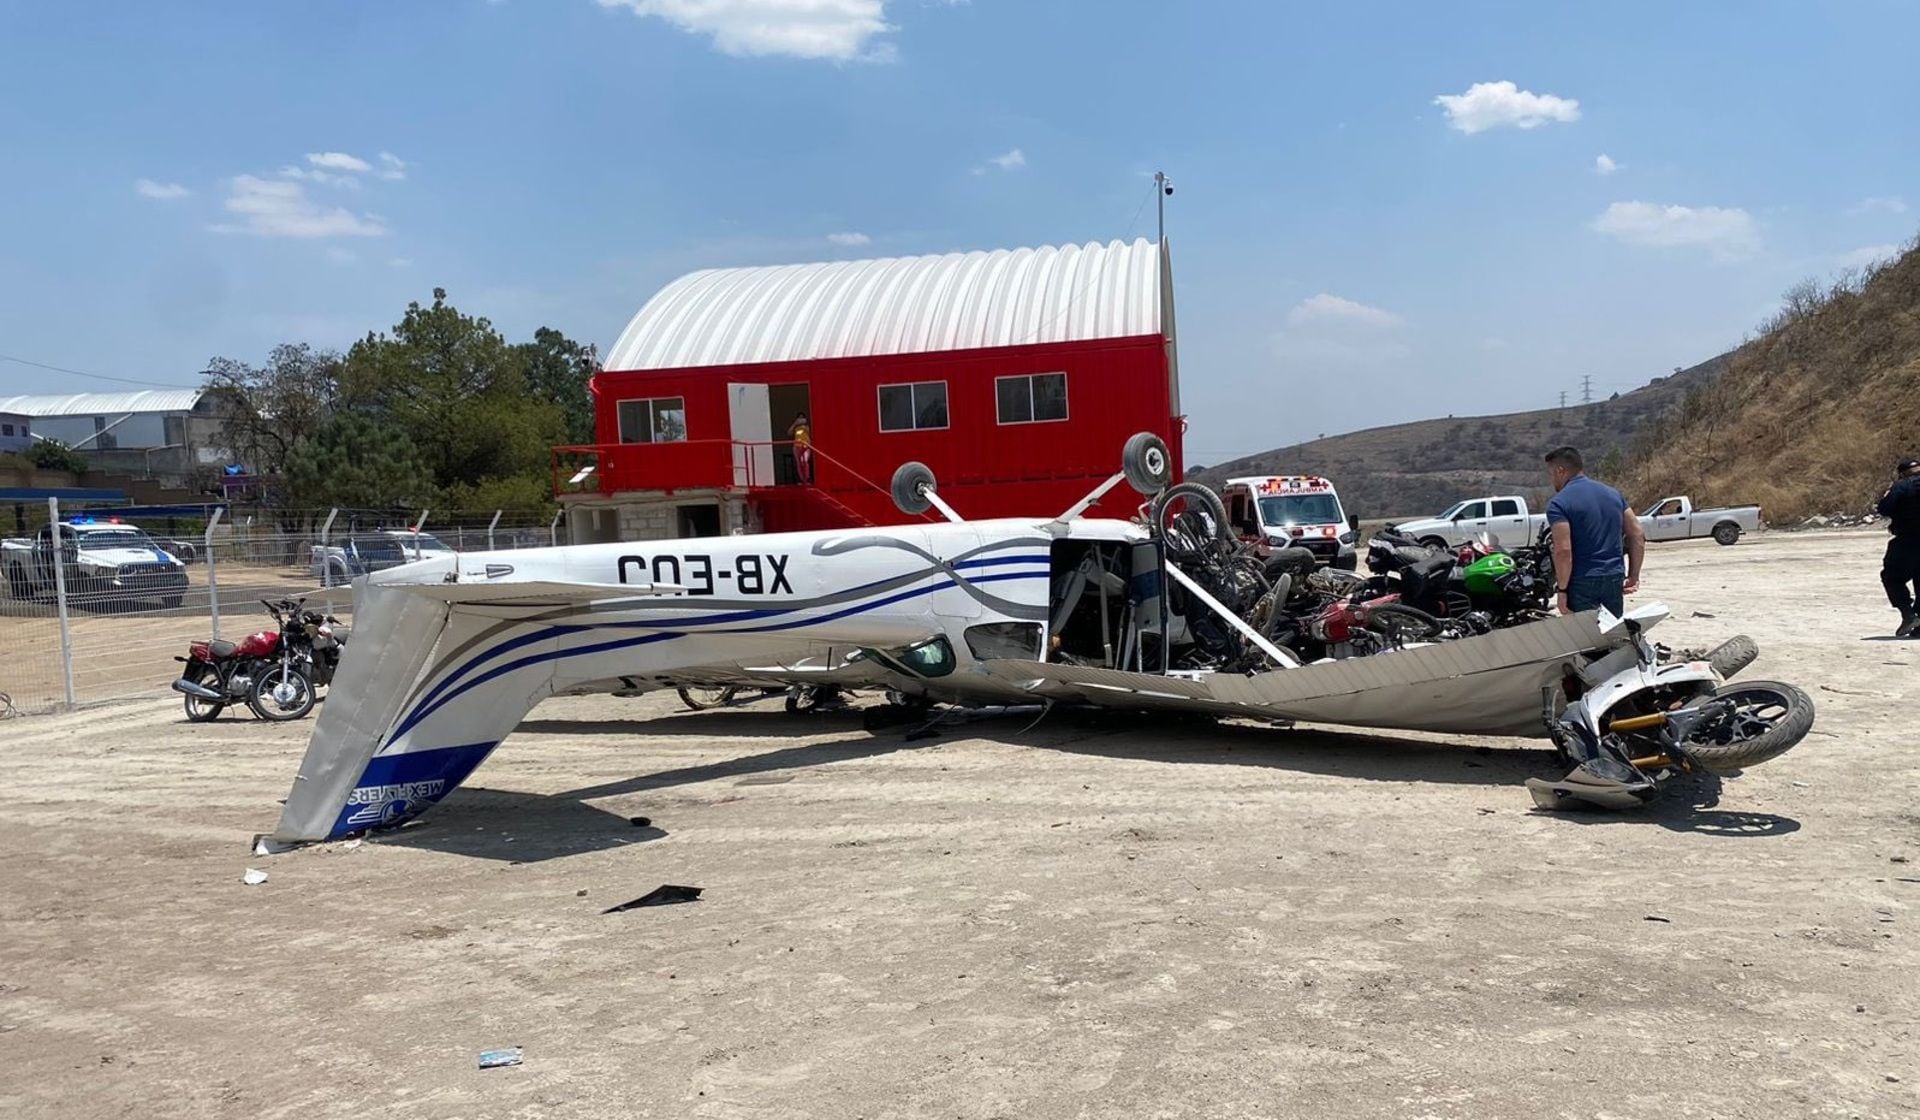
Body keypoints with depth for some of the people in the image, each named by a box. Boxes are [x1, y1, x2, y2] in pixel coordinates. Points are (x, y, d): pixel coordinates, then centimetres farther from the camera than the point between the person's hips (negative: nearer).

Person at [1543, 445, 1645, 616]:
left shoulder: (1559, 503, -10)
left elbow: (1563, 551, -20)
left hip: (1582, 583, -6)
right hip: (1615, 579, 6)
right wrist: (1633, 576, 12)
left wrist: (1562, 590, -14)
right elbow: (1638, 535, 9)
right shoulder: (1613, 493, 11)